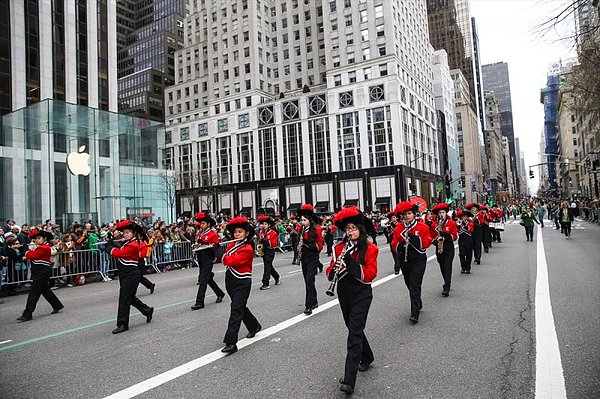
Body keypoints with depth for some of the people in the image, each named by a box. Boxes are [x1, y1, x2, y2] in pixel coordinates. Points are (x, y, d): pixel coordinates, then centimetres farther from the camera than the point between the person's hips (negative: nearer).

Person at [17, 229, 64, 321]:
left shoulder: (45, 248, -17)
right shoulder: (39, 247, 15)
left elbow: (32, 255, -18)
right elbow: (29, 256, 16)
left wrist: (27, 253, 1)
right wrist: (30, 252, -2)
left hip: (43, 272, -10)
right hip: (38, 272, 10)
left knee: (34, 292, -8)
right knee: (45, 290, 18)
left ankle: (27, 315, -5)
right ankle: (57, 306, 29)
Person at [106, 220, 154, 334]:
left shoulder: (133, 245, -17)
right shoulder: (127, 243, 14)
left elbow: (118, 253, -23)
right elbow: (118, 255, 13)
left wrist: (110, 247, -5)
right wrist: (112, 245, 1)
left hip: (131, 275, -10)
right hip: (124, 275, 10)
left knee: (124, 298, -6)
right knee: (130, 297, 19)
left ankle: (123, 324, 1)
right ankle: (147, 310, 33)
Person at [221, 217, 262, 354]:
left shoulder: (247, 249, -17)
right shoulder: (231, 245, 8)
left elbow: (232, 261, -23)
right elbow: (225, 260, 10)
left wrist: (225, 256, -7)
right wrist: (227, 258, -10)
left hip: (242, 283, -8)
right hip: (230, 281, 9)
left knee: (236, 310, -12)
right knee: (240, 307, 21)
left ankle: (231, 343, -12)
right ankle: (254, 326, 42)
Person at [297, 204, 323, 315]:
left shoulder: (316, 229, -10)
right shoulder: (302, 230, 8)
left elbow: (320, 246, -11)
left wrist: (308, 243, -23)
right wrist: (299, 247, 3)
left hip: (313, 258, -7)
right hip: (304, 258, 7)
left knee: (309, 281, -13)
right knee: (308, 281, 13)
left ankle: (309, 306, -11)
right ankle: (314, 302, 28)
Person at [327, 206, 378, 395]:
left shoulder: (370, 248, -8)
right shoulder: (339, 248, 3)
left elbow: (370, 274, -16)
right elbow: (330, 273, 2)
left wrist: (351, 262, -28)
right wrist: (333, 270, -22)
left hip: (361, 294, -5)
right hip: (344, 293, 5)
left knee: (355, 332, -9)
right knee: (354, 328, 19)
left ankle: (349, 381, -8)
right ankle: (367, 357, 45)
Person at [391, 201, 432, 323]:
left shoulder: (422, 226, -2)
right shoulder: (398, 228, 5)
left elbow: (427, 242, -8)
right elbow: (394, 245, 3)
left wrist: (414, 238, -22)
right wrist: (400, 245, -19)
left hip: (418, 260, -4)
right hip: (404, 260, 4)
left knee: (415, 285, -10)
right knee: (409, 285, 15)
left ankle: (415, 313, -8)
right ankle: (418, 305, 38)